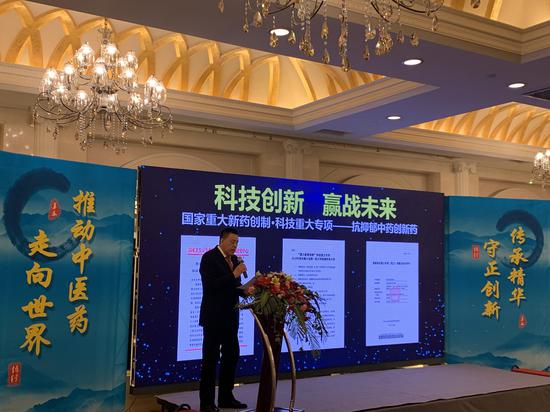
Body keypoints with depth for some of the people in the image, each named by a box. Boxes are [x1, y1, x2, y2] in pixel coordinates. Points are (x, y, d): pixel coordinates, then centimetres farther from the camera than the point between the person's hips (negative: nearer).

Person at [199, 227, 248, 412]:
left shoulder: (234, 259, 12)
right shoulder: (209, 257, -11)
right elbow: (210, 285, -22)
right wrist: (234, 275, -24)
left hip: (230, 317, 8)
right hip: (214, 317, -8)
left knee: (231, 356, 13)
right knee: (210, 359, 0)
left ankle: (226, 397, 25)